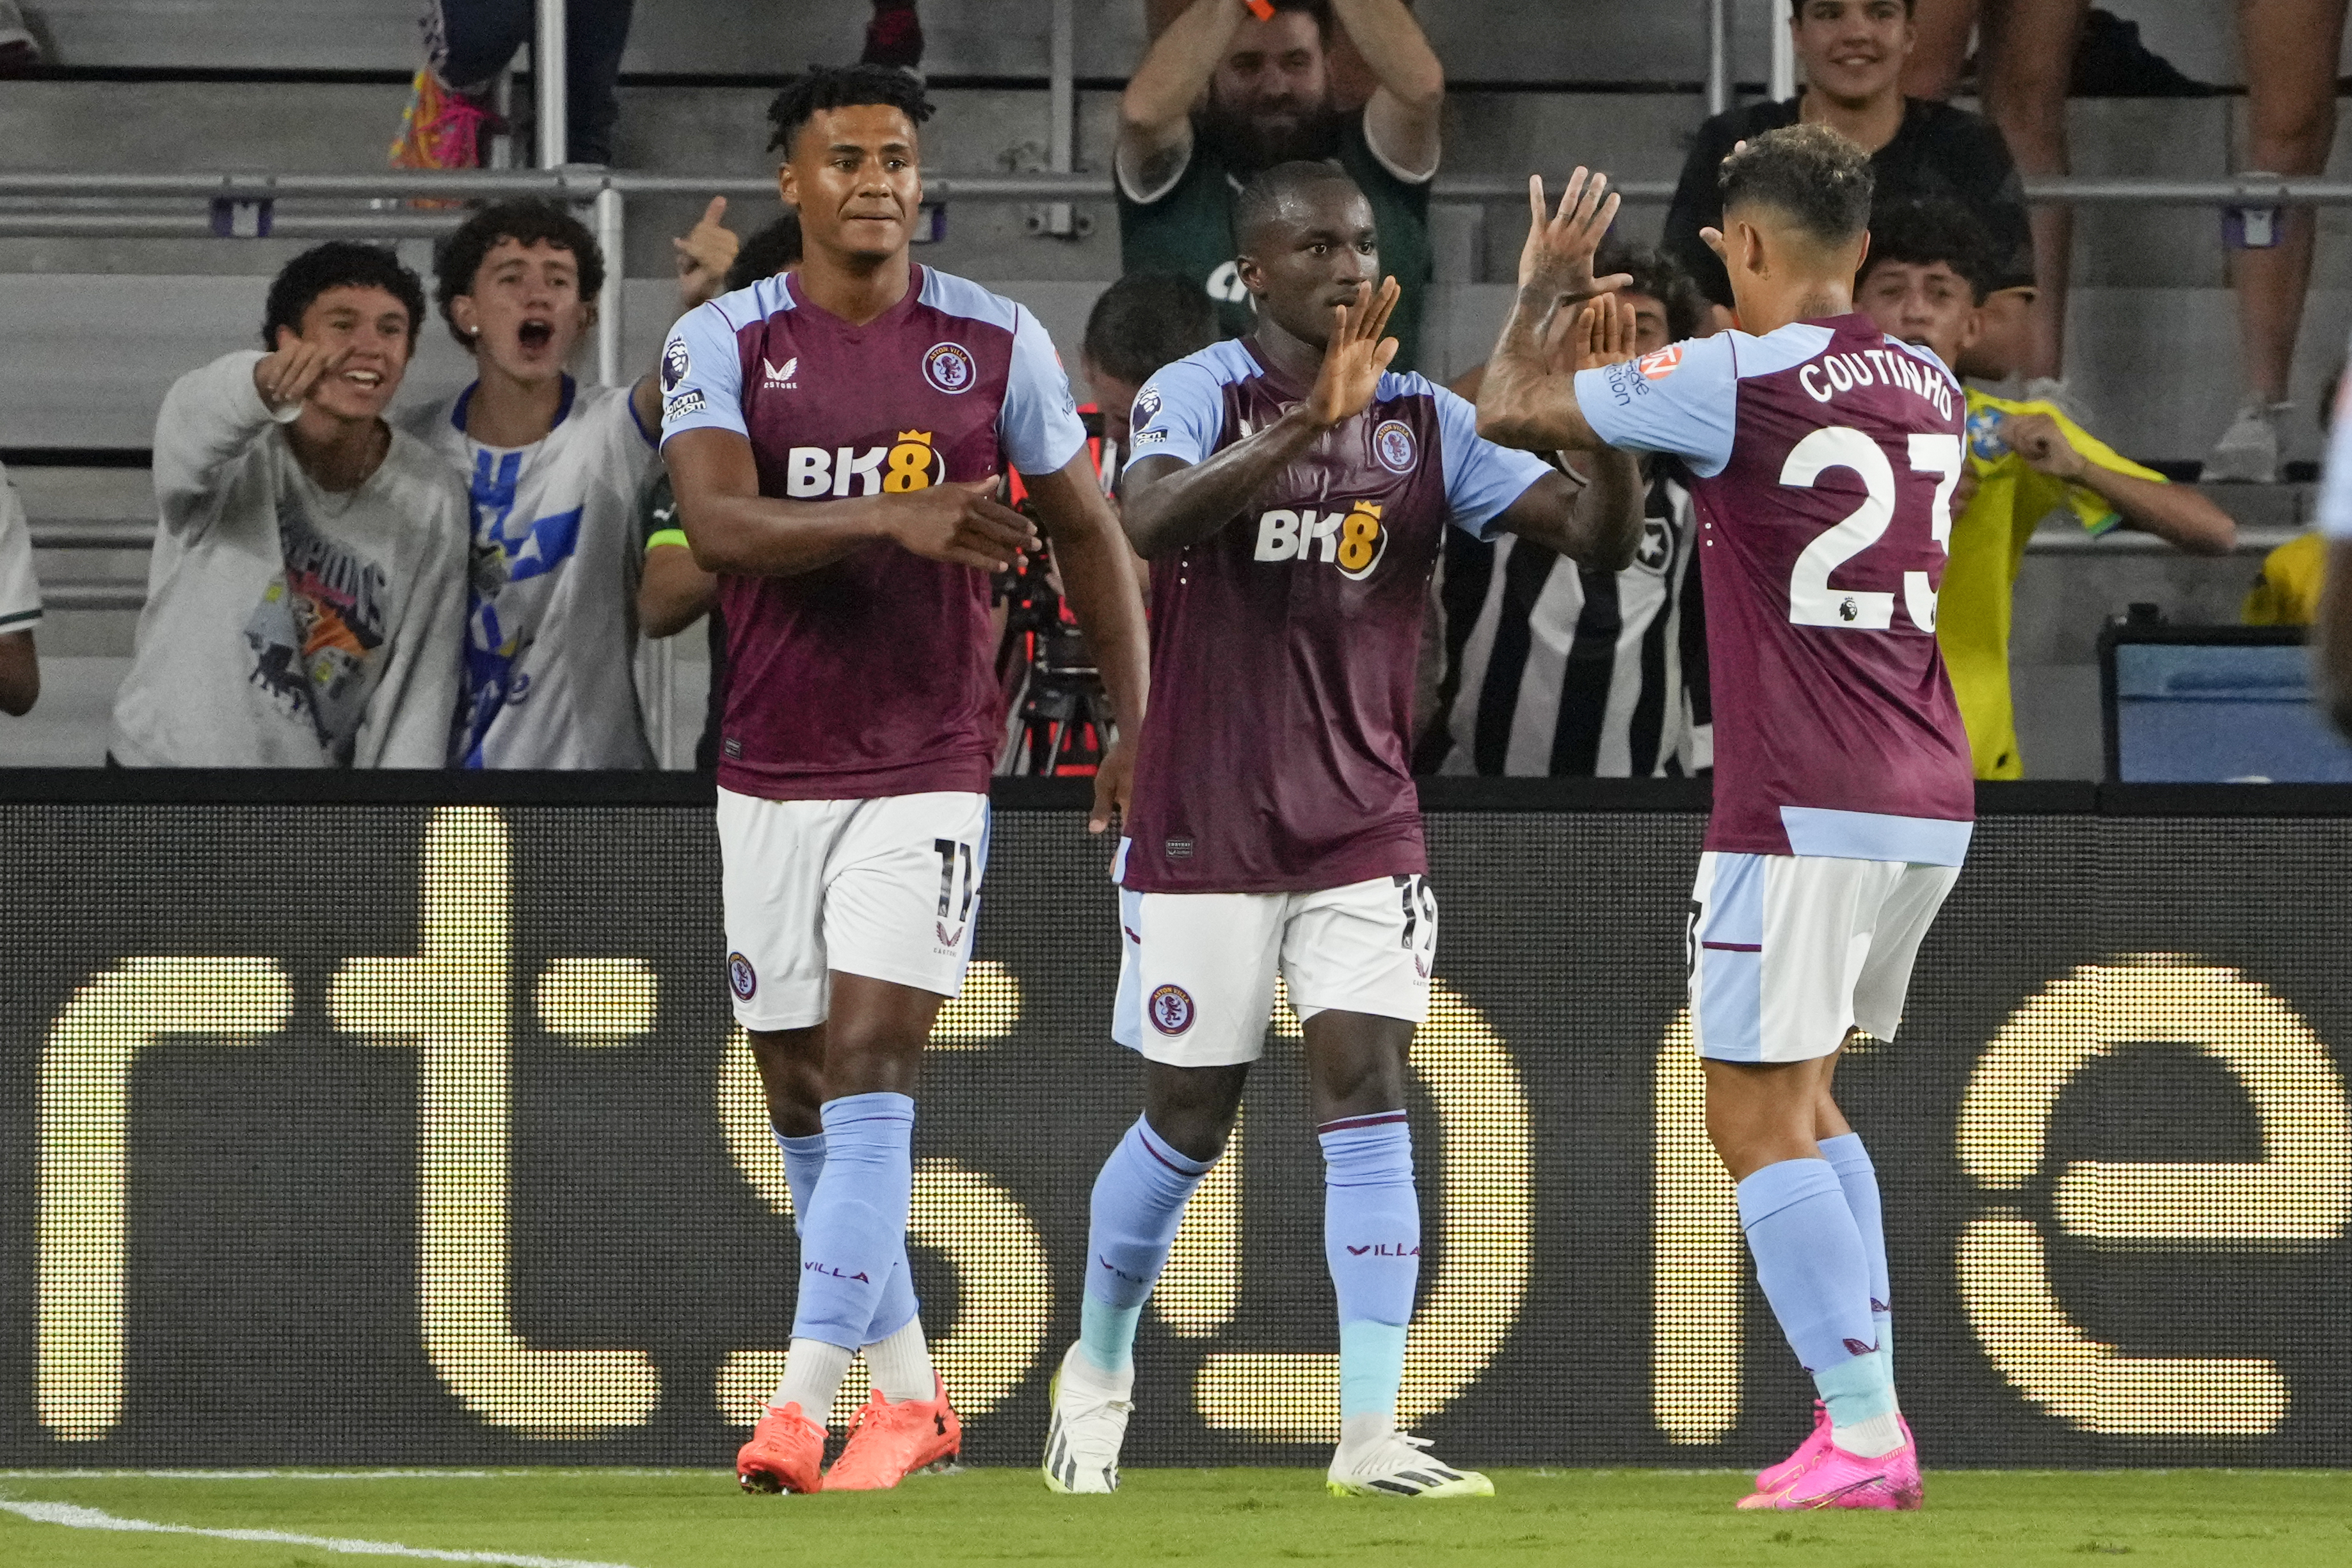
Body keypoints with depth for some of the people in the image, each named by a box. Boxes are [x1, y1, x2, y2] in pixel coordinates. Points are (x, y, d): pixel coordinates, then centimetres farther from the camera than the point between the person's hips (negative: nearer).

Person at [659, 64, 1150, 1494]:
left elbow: (1088, 532, 12)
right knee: (801, 1094, 7)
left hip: (929, 770, -2)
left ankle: (806, 1403, -19)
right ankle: (908, 1390, 21)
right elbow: (718, 523, -18)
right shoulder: (725, 344, -1)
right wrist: (897, 519, -32)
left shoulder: (997, 342, 2)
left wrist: (1137, 722, 8)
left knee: (871, 1069, -14)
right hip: (773, 771, 2)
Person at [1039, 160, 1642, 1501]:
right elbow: (1148, 522, -32)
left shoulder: (1426, 422, 3)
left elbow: (1599, 539, -3)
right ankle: (1100, 1366, 31)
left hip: (1363, 825, 3)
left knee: (1369, 1090, -11)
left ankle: (1373, 1436, -15)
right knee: (1189, 1120, 6)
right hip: (1206, 825, -3)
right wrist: (1308, 423, -44)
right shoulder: (1202, 395, -10)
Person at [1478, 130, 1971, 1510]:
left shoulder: (1736, 379, -11)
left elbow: (1510, 412, -1)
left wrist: (1541, 294, 16)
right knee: (1804, 1100, 20)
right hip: (1928, 802, 8)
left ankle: (1863, 1437, -10)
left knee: (1758, 1123, -2)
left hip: (1805, 810, -8)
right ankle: (1872, 1418, 14)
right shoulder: (1930, 389, 10)